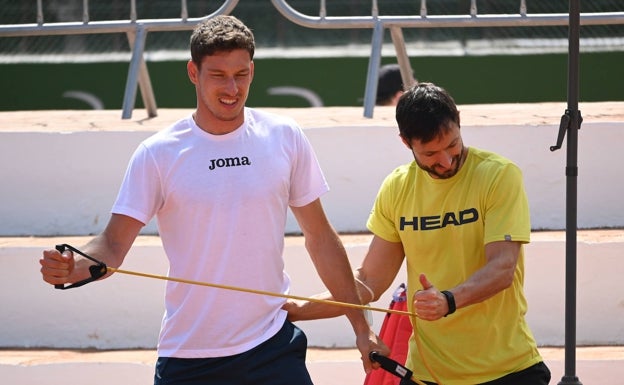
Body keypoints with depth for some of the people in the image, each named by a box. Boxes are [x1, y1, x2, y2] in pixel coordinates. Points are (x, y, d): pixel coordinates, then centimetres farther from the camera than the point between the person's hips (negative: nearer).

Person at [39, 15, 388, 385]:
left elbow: (320, 237, 9)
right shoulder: (158, 154, -5)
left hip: (272, 346, 1)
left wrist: (361, 327, 8)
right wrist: (71, 267, -27)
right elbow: (114, 243, -5)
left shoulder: (285, 138, 2)